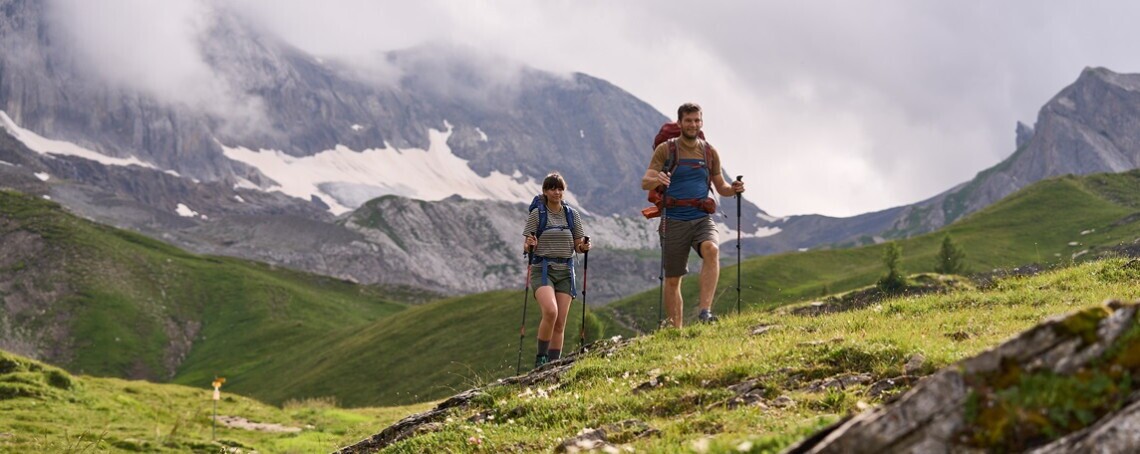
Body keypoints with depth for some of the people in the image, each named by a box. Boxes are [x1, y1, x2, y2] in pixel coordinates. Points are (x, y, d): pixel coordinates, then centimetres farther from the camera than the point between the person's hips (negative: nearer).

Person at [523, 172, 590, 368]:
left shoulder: (572, 215, 10)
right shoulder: (536, 214, 0)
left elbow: (577, 245, 14)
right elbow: (528, 247, 0)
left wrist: (584, 246, -8)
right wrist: (529, 245, -22)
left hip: (565, 271, 4)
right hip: (542, 269, -4)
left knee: (560, 323, -1)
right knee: (550, 311, -26)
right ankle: (541, 357, -11)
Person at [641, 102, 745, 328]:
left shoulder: (710, 152, 10)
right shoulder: (666, 149, 1)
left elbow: (720, 187, 19)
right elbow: (645, 183, -6)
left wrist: (733, 189, -4)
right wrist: (657, 179, -29)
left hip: (702, 218, 1)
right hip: (674, 220, -1)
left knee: (711, 250, -31)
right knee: (673, 279, 3)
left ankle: (705, 310, -35)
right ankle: (676, 330, 15)